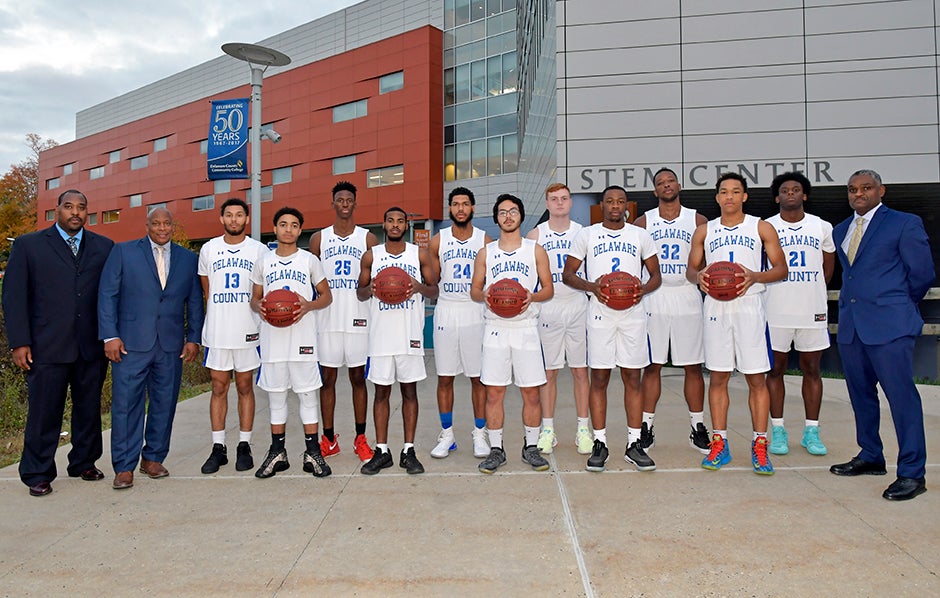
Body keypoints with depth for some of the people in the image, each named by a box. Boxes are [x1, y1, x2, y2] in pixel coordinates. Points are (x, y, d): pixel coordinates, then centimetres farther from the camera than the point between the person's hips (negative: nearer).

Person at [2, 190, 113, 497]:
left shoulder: (104, 247, 8)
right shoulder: (28, 245, 5)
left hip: (92, 345, 2)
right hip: (47, 346, -2)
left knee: (89, 410, 11)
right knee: (44, 412, 3)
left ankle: (84, 463, 27)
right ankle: (38, 475, 16)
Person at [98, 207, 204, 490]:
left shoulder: (188, 258, 11)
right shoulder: (123, 252, 5)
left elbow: (195, 302, 12)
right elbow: (107, 295, 1)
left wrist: (193, 338, 4)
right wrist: (110, 336, -7)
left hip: (172, 344, 2)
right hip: (131, 343, -2)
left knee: (165, 403, 7)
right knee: (126, 403, -1)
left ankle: (153, 458, 22)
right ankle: (124, 467, 9)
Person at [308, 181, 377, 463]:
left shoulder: (368, 238, 5)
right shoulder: (319, 238, 8)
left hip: (357, 317, -1)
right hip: (327, 317, 1)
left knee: (358, 377, 4)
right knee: (327, 377, 5)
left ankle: (360, 439, 12)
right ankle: (329, 439, 14)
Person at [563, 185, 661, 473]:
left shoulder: (640, 235, 11)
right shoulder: (586, 235, 8)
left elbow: (656, 275, 13)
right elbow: (567, 274, 6)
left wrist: (643, 290, -9)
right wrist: (591, 286, -13)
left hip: (633, 313, 1)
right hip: (600, 312, -1)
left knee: (633, 378, 3)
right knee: (599, 379, 1)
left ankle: (634, 444, 12)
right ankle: (600, 444, 9)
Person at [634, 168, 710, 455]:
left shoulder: (697, 220, 9)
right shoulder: (643, 222, 8)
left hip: (687, 297, 1)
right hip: (653, 299, 0)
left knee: (693, 366, 4)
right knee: (652, 366, 3)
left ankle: (697, 428, 14)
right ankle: (646, 427, 10)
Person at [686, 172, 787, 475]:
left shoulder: (761, 228, 6)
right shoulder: (704, 231, 12)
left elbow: (781, 269, 4)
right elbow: (691, 269, 16)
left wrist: (755, 276, -15)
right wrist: (698, 275, -8)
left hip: (750, 305, -2)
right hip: (716, 306, 2)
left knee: (757, 378, -1)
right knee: (718, 377, 4)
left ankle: (759, 445, 8)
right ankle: (719, 442, 13)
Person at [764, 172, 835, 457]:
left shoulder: (822, 227, 9)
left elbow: (828, 267, 19)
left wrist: (811, 291, 9)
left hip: (813, 310, 2)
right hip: (776, 310, -2)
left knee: (812, 369, 7)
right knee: (776, 369, 3)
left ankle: (811, 432, 16)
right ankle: (777, 430, 12)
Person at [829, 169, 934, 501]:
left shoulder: (904, 223, -1)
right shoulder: (840, 230, 16)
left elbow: (922, 273, 0)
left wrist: (898, 303, 10)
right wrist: (854, 300, 12)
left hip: (889, 325, -7)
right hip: (850, 325, 7)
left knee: (902, 396, -5)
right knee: (861, 394, 15)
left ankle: (912, 473, 2)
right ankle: (871, 457, 29)